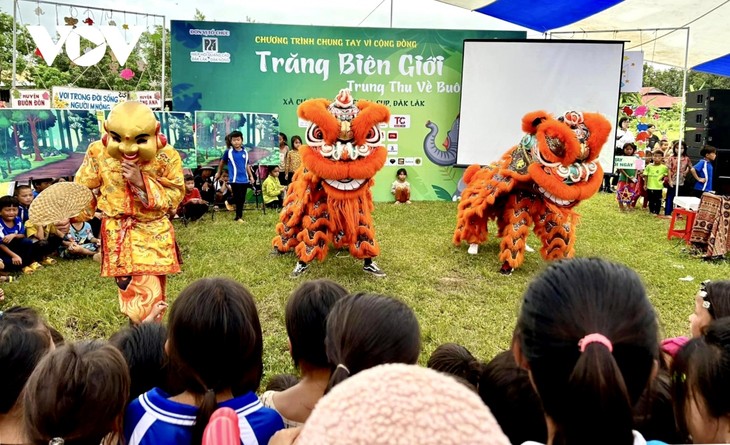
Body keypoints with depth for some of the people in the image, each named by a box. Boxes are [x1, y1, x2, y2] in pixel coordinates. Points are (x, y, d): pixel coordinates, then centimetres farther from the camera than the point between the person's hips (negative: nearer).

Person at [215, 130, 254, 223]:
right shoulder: (228, 152, -4)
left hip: (244, 179, 4)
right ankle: (239, 217, 6)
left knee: (242, 199, 9)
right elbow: (222, 162, 11)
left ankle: (238, 216, 21)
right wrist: (219, 173, 20)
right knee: (238, 199, -4)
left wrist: (251, 176, 13)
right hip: (235, 180, -4)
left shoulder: (244, 152, 5)